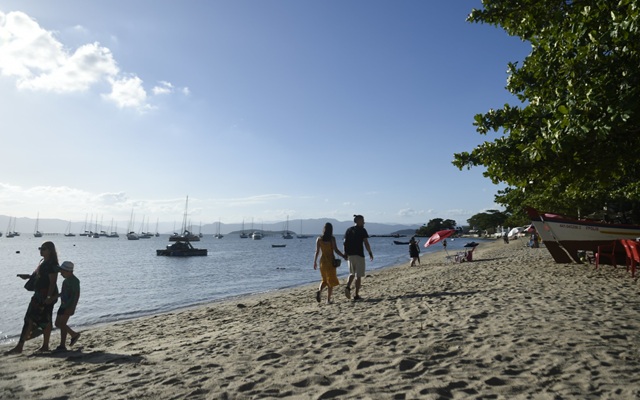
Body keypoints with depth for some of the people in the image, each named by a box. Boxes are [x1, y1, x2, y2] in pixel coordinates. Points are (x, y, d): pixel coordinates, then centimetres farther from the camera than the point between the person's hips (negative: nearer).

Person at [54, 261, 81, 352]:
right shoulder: (66, 280, 13)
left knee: (62, 324, -10)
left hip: (69, 306, -10)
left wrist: (72, 308, -26)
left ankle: (62, 346, -4)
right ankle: (74, 335, 24)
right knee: (58, 324, 12)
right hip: (63, 305, 10)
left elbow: (76, 295, -21)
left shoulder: (74, 280, -16)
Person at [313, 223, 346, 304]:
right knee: (331, 280, 7)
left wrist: (315, 262, 7)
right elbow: (336, 250, -11)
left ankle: (319, 291, -8)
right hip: (331, 260, -3)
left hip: (323, 260, 3)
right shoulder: (332, 239, -8)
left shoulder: (319, 239, 0)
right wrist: (344, 256, 1)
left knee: (325, 279, 18)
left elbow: (317, 251, 0)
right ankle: (328, 299, 6)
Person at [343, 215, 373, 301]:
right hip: (359, 255, -5)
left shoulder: (348, 230, 10)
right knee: (358, 275, 2)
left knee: (352, 273, 19)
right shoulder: (362, 230, -6)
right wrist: (370, 253, 0)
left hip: (350, 255, 5)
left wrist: (345, 254, 14)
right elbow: (366, 243, -10)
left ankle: (348, 287, -6)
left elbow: (345, 243, 8)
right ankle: (356, 295, 4)